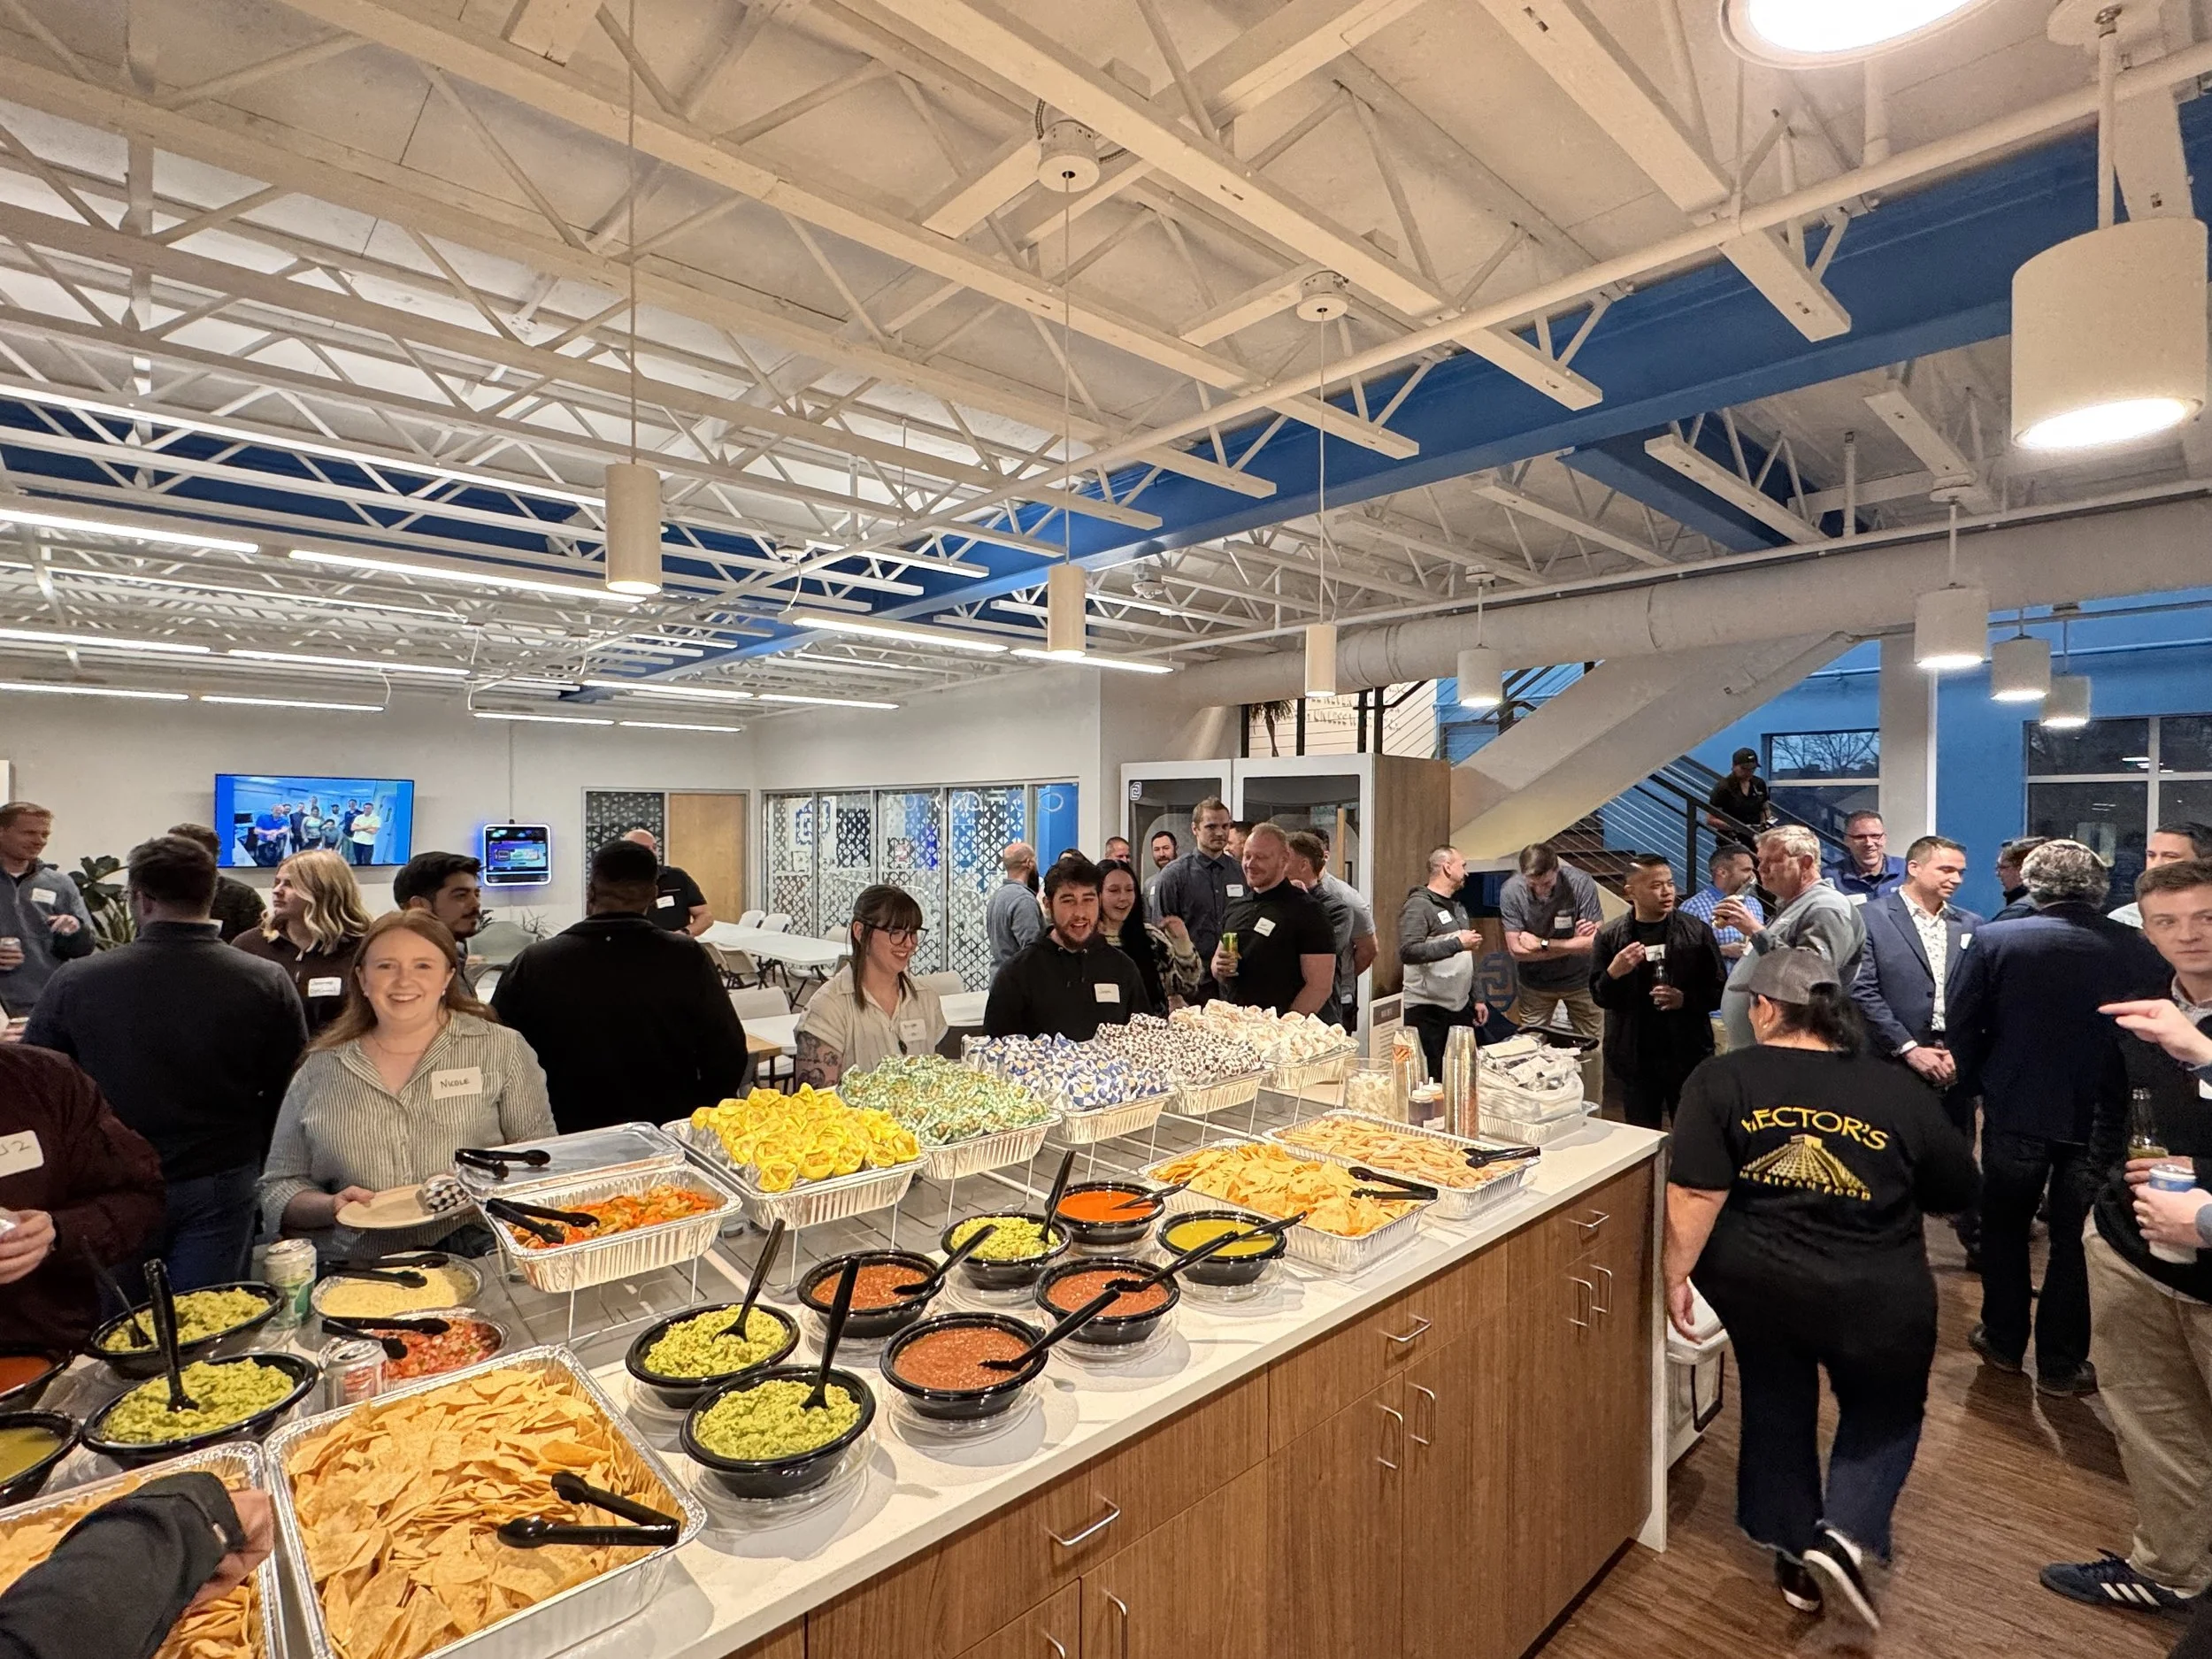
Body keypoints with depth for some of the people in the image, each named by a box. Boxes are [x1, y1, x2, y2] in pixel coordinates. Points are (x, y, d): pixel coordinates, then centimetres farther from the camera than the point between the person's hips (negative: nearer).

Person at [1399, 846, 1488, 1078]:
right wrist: (1457, 943, -22)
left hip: (1460, 1008, 8)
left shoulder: (1458, 906, 18)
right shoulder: (1419, 905, -11)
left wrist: (1476, 999, 21)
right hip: (1428, 1012, -8)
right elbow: (1408, 952, -25)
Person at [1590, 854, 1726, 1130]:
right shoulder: (1610, 936, -2)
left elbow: (1719, 990, 0)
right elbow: (1599, 996, -1)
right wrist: (1614, 972, -20)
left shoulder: (1697, 931, -2)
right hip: (1634, 1058, 0)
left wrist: (1685, 999, -18)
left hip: (1688, 1055, 0)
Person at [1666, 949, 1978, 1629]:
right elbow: (1959, 1191, 8)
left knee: (1775, 1405, 23)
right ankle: (1845, 1538, 8)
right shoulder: (1899, 1090, -6)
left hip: (1756, 1286, 0)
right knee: (1886, 1413, 25)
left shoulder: (1722, 1079, -11)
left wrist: (1676, 1274, -5)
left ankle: (1794, 1555, 32)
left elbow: (1696, 1193, -15)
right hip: (1876, 1298, 0)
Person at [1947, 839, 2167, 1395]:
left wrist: (1980, 1085, 7)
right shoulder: (2138, 949, -9)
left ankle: (2004, 1341, 30)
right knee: (2077, 1240, 12)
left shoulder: (1995, 939, -12)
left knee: (2006, 1228, 17)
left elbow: (1961, 1027, -9)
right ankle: (2061, 1364, 22)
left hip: (2016, 1110, -1)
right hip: (2100, 1118, 1)